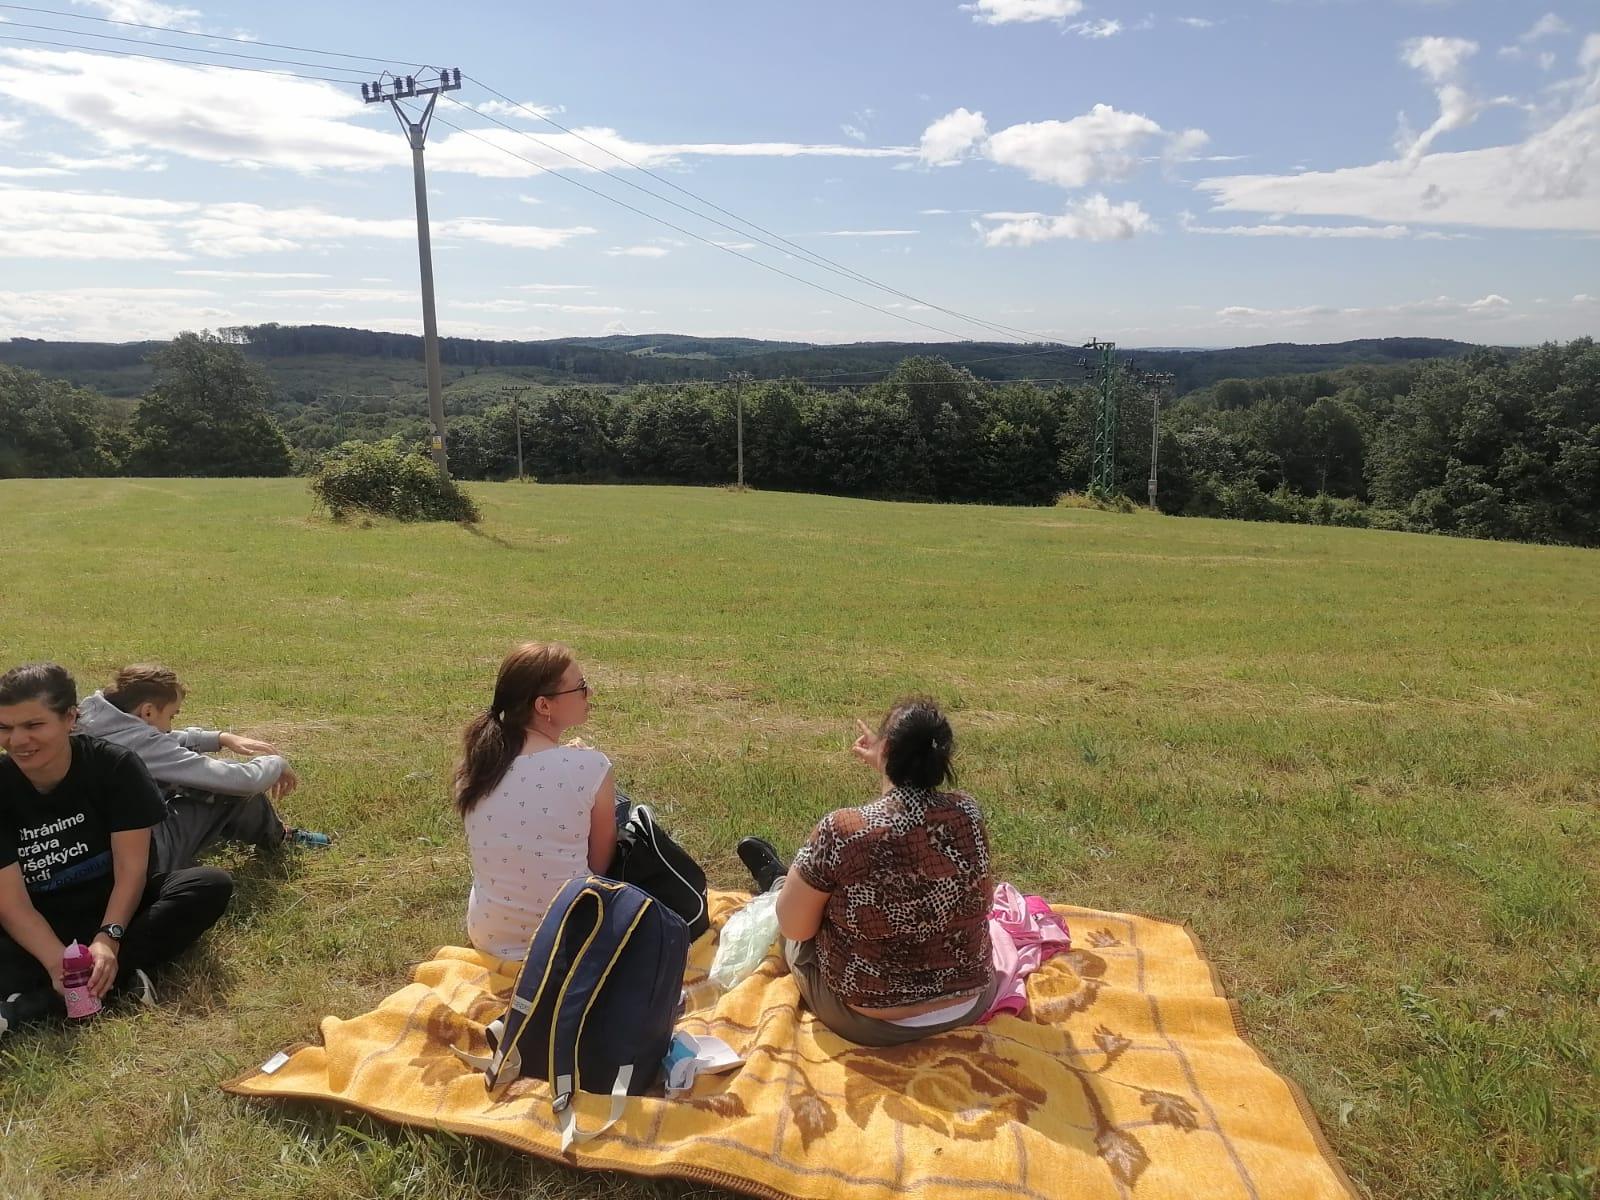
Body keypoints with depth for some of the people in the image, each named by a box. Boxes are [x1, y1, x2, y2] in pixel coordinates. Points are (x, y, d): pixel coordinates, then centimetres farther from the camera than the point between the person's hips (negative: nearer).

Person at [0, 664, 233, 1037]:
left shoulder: (115, 766, -14)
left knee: (212, 886, -30)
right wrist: (57, 961, -36)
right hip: (40, 928, -1)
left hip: (115, 908, 2)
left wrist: (108, 939, -34)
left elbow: (131, 870, -16)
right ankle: (118, 977, -33)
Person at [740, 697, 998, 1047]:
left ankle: (776, 882, 56)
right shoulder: (967, 813, -14)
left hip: (866, 1022, -4)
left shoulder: (841, 830, -27)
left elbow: (794, 927, -13)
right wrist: (885, 765, 19)